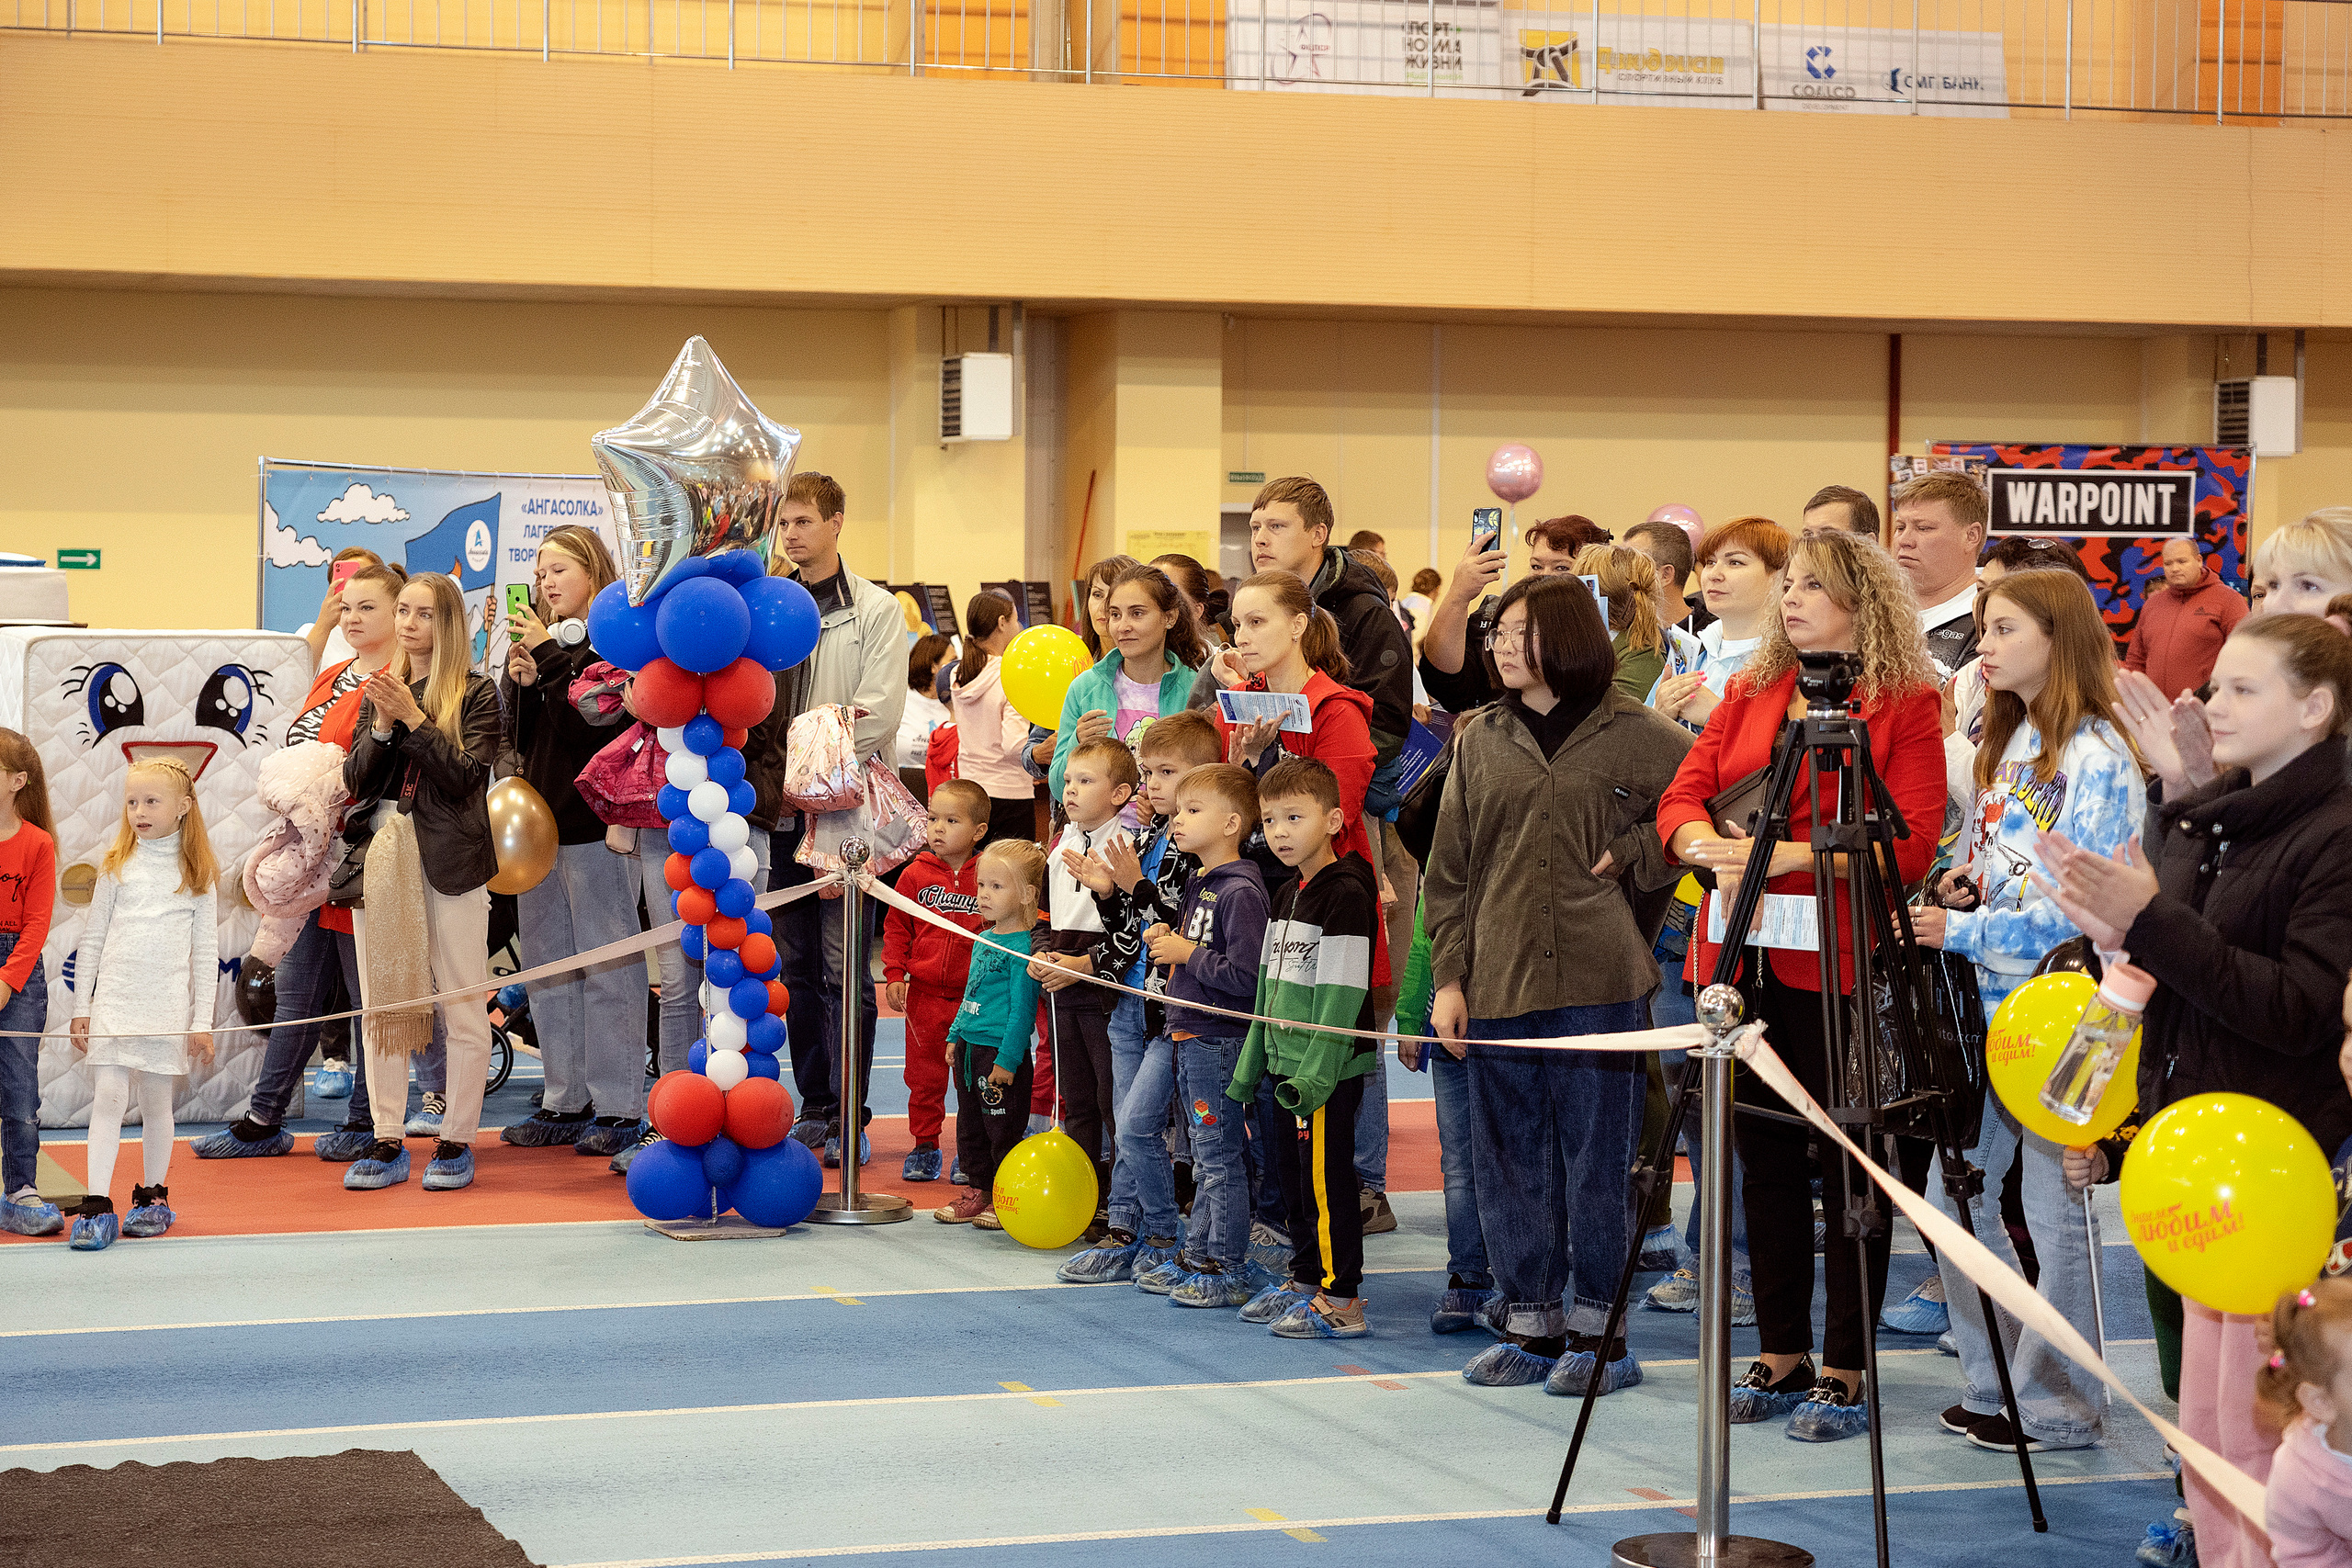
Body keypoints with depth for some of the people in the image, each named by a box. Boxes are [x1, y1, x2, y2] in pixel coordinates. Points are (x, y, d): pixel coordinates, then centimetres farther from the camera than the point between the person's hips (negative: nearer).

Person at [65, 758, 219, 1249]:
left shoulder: (196, 873, 4)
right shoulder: (117, 867, 7)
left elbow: (205, 951, 5)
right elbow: (91, 940, 10)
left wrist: (203, 1020, 1)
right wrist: (81, 1007, 6)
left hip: (168, 1004, 0)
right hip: (113, 1000, 0)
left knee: (157, 1101, 6)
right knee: (108, 1096, -8)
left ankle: (153, 1197, 20)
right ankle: (97, 1205, -10)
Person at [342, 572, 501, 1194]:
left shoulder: (475, 694, 0)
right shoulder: (378, 691, 14)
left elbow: (465, 777, -11)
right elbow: (356, 782, 8)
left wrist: (414, 718, -14)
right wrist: (383, 725, -7)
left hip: (451, 859, -4)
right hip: (383, 856, 4)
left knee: (463, 1004, -2)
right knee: (382, 1003, 5)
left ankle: (456, 1143, 6)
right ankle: (388, 1143, 11)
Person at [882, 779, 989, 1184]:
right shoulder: (916, 875, 2)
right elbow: (896, 927, 8)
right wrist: (894, 975, -1)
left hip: (976, 994, -1)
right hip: (924, 993, 1)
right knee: (924, 1075, 7)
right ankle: (924, 1147, 19)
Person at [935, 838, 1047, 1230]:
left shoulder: (1023, 946, -16)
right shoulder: (983, 940, 11)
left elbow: (1022, 1009, -18)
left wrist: (1007, 1060, -19)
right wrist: (955, 1036, 19)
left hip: (1003, 1052, -9)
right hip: (970, 1049, 9)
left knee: (1004, 1129, -1)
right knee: (970, 1124, 16)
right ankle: (979, 1190, 27)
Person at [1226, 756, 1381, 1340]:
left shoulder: (1345, 894, -14)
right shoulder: (1284, 897, 14)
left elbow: (1342, 994, -20)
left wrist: (1316, 1072, -24)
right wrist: (1250, 1067, 18)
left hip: (1330, 1070, -9)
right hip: (1288, 1067, 9)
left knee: (1325, 1177, -7)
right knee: (1290, 1170, 15)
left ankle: (1342, 1301, -2)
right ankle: (1305, 1280, 27)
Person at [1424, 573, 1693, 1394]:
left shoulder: (1638, 736, -1)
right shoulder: (1479, 740, 10)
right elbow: (1448, 870, 11)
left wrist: (1632, 854, -7)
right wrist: (1448, 976, 5)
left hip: (1599, 982, -4)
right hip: (1497, 983, 4)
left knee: (1597, 1159, 0)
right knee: (1510, 1161, 8)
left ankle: (1599, 1331, 9)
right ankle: (1531, 1326, 18)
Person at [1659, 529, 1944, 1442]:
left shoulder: (1907, 704, -3)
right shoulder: (1749, 692, 14)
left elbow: (1912, 845, -12)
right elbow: (1683, 795, 8)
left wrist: (1793, 855, -20)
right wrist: (1708, 845, -14)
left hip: (1841, 962, -5)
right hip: (1745, 955, 5)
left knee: (1847, 1165, 0)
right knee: (1767, 1158, 11)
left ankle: (1844, 1374, 7)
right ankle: (1781, 1358, 21)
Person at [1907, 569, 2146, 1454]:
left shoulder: (2098, 758, -13)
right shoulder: (2009, 742, 13)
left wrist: (1965, 933, -15)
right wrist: (1962, 887, 3)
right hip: (1988, 1001, 8)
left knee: (2054, 1210, -2)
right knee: (1960, 1194, 10)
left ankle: (2058, 1407, 8)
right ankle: (1993, 1383, 21)